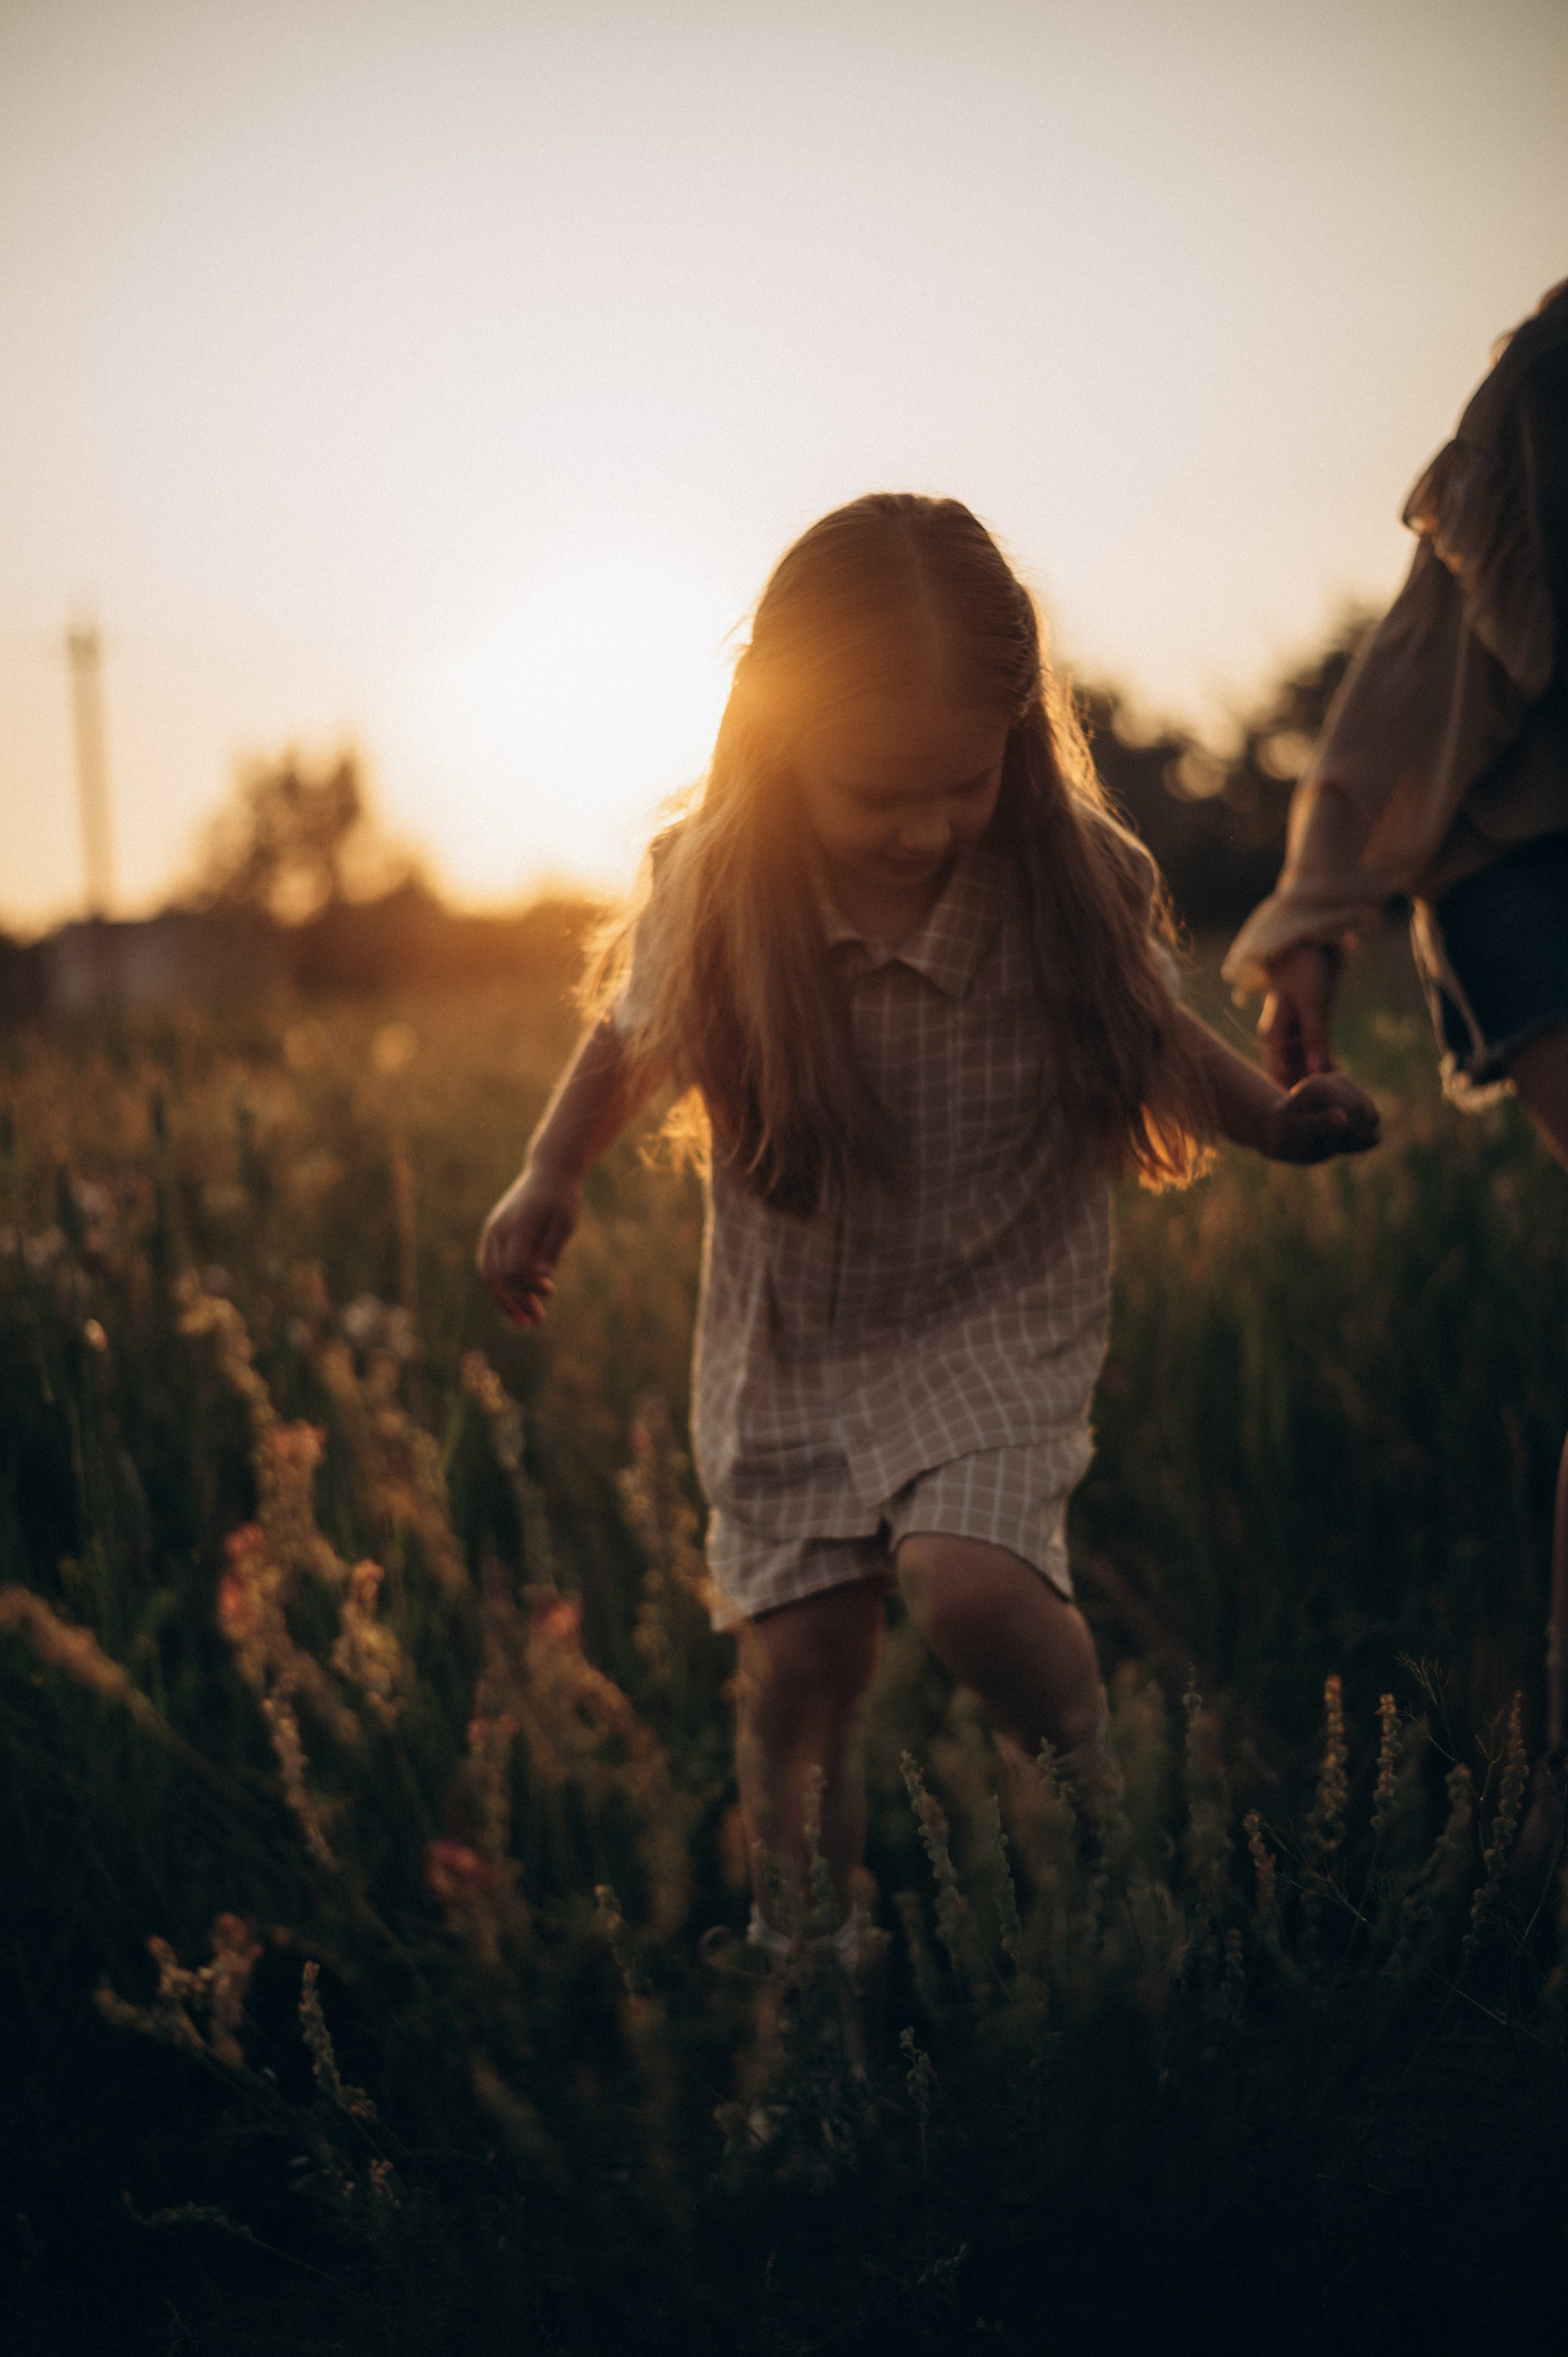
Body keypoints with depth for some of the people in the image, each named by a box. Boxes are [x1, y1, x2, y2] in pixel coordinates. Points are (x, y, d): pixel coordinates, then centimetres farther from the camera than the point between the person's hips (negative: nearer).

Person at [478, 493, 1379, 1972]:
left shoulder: (1074, 879, -15)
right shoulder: (712, 892, -13)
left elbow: (1149, 1044, 3)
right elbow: (632, 1039, 7)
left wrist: (1271, 1119, -13)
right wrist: (549, 1177, -6)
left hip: (994, 1315, -1)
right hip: (788, 1336, 2)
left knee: (971, 1587, -23)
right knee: (799, 1659, 0)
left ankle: (1083, 1779, 7)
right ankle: (796, 1937, 23)